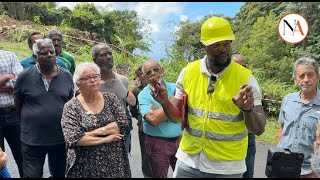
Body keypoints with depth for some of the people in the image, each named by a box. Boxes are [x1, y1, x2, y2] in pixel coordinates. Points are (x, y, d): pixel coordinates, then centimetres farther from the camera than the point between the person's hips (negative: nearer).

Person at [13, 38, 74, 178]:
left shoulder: (67, 76, -2)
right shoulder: (24, 77, -8)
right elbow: (18, 104, 4)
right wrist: (29, 122, 9)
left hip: (61, 138, 2)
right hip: (32, 140, -1)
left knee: (61, 174, 20)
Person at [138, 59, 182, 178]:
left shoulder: (175, 88, 1)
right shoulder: (143, 95, -8)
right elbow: (153, 119, -24)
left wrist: (159, 112, -17)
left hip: (179, 140, 4)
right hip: (157, 143, -3)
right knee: (159, 175, 11)